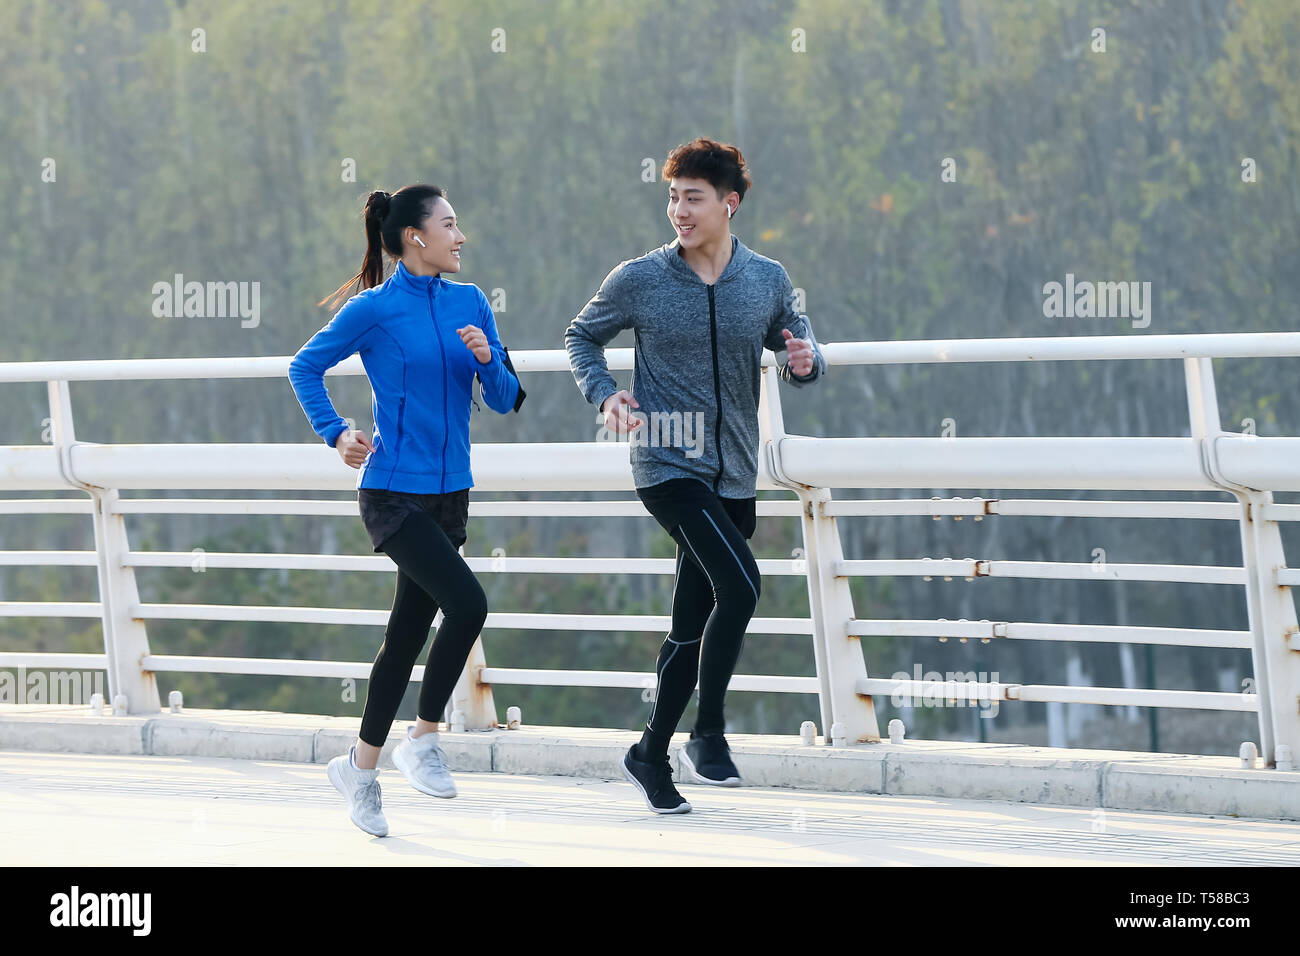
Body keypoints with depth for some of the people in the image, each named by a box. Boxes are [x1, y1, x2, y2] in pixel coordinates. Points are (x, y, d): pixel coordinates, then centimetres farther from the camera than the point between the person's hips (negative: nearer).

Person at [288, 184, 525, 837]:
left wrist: (488, 359, -11)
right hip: (393, 490, -6)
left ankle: (361, 767, 24)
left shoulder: (470, 304, 7)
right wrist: (336, 434, -5)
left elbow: (504, 401, 8)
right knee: (466, 603, -22)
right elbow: (306, 368, 5)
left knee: (408, 634, 11)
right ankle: (422, 740, -7)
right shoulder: (375, 309, -7)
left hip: (450, 493, 6)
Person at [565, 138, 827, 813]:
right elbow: (582, 337, 11)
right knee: (739, 585, -25)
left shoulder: (768, 281, 3)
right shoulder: (638, 280, -4)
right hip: (666, 465, -4)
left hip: (732, 477, 4)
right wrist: (604, 395, -7)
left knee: (692, 629, 10)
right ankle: (708, 734, -12)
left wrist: (805, 361, -7)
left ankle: (651, 756, 26)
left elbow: (792, 343, 17)